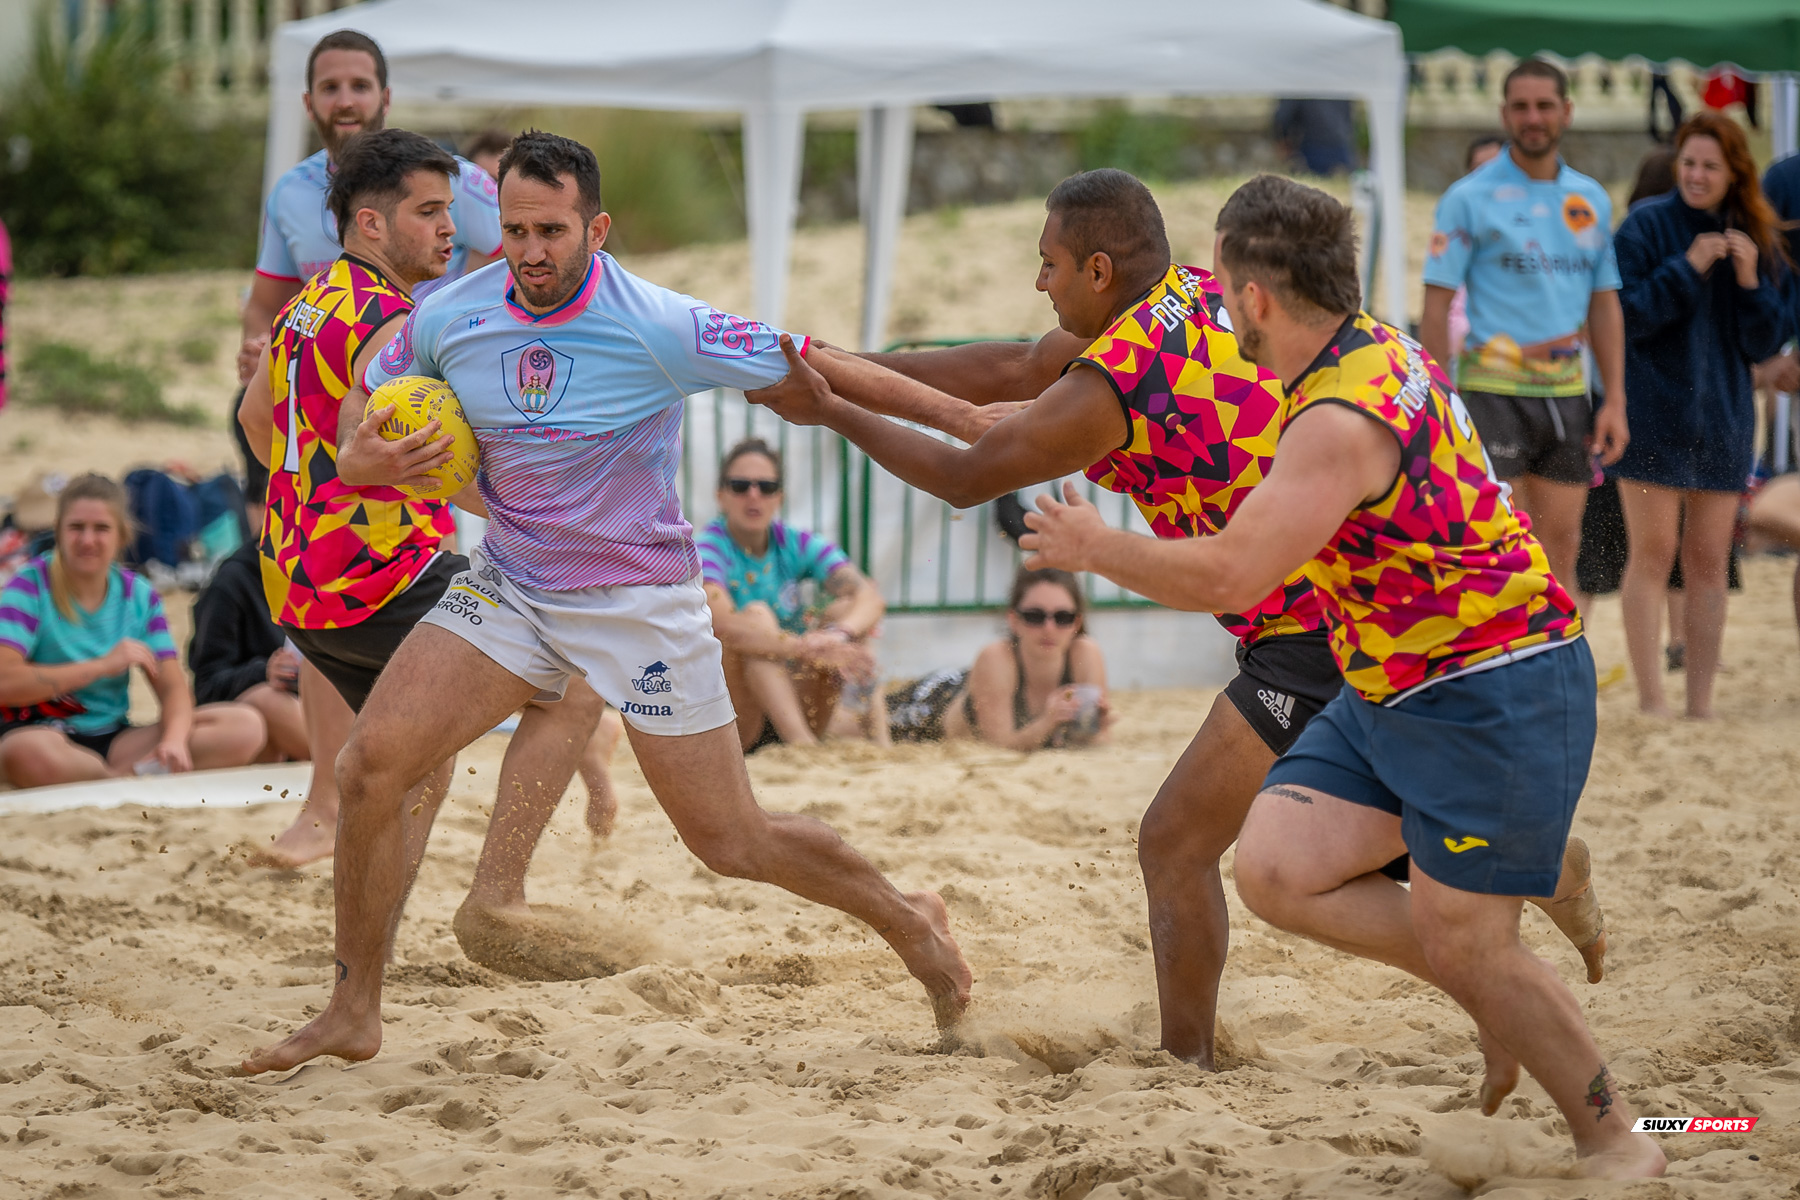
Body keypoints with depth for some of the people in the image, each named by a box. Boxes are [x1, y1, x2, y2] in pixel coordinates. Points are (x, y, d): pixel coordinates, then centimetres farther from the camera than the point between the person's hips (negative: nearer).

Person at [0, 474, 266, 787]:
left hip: (116, 738, 5)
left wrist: (174, 740, -24)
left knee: (245, 725, -13)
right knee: (30, 754, -44)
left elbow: (173, 687, -1)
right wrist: (104, 665, -19)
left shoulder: (139, 595, 8)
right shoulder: (31, 585, -6)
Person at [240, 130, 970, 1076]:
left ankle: (906, 920, 30)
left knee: (732, 843, 2)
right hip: (509, 585, 4)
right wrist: (359, 457, -12)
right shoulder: (451, 317, -7)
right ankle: (354, 1012, 1)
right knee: (374, 761, -13)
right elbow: (366, 395, 11)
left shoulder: (661, 330, -20)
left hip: (638, 600, -4)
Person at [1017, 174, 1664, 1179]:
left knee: (1466, 947, -6)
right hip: (1392, 692, 10)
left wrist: (1096, 549, -13)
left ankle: (1616, 1136, 14)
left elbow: (1229, 578, -32)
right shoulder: (1374, 346, 5)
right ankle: (1497, 996, 14)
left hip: (1497, 695, -10)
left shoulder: (1343, 420, -26)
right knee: (1277, 870, -1)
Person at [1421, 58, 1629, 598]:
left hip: (1568, 392, 5)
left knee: (1560, 545, 6)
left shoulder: (1591, 199, 12)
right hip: (1493, 390, -5)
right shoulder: (1470, 197, -3)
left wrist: (1615, 400, 8)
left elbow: (1604, 305, 16)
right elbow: (1437, 305, -5)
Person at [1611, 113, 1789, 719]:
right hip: (1654, 414, -4)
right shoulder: (1646, 225, -5)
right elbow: (1622, 316, -12)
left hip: (1723, 417, 4)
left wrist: (1750, 282, -11)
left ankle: (1701, 704, 10)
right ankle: (1651, 700, -3)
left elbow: (1764, 344, 4)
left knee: (1709, 563, 6)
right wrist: (1686, 269, -18)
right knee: (1653, 555, -4)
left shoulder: (1756, 240, 7)